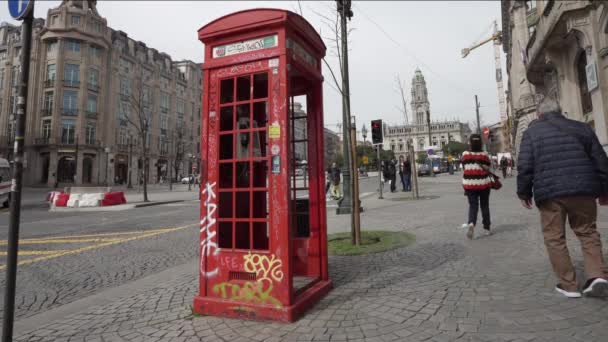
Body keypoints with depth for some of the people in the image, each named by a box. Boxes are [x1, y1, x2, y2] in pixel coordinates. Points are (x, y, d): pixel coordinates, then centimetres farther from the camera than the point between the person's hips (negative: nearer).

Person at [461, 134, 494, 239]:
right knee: (484, 205, 13)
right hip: (483, 183, 0)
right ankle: (486, 228, 21)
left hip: (469, 184, 0)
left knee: (473, 205, 5)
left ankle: (471, 223, -21)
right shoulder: (484, 155, -6)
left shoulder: (465, 155, -4)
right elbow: (488, 168, -2)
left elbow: (464, 167, 0)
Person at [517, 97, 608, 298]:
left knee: (554, 238, 6)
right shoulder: (582, 128, 13)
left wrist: (524, 193, 5)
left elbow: (524, 166, -5)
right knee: (587, 231, 18)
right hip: (583, 190, 4)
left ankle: (568, 285, 10)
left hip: (550, 192, -3)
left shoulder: (532, 131, 3)